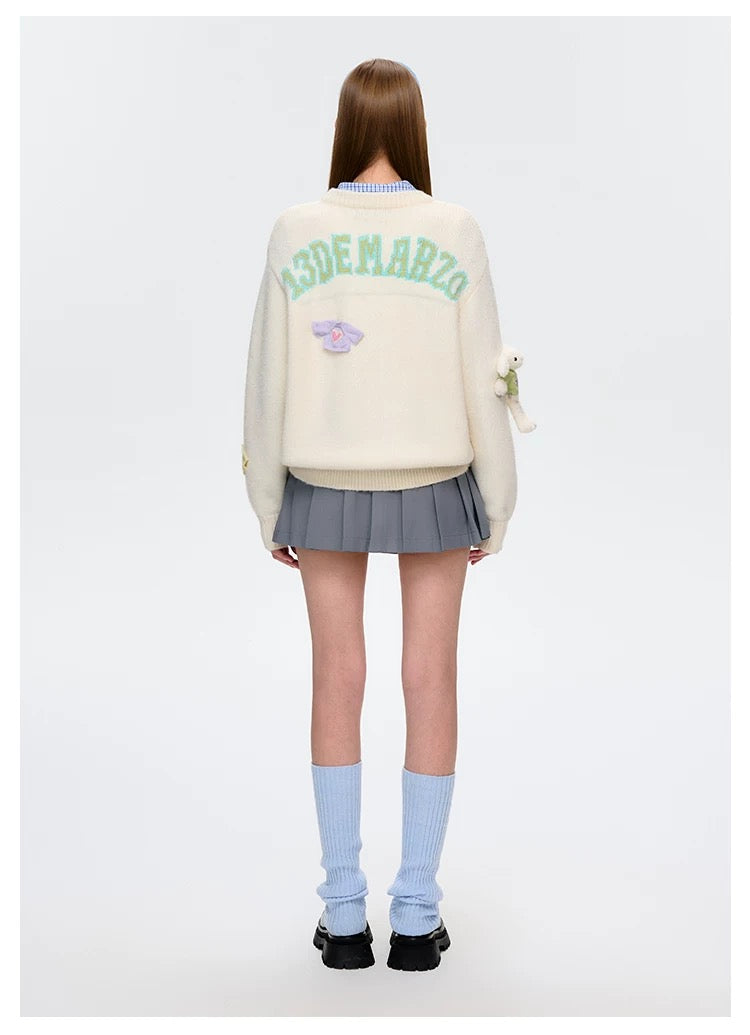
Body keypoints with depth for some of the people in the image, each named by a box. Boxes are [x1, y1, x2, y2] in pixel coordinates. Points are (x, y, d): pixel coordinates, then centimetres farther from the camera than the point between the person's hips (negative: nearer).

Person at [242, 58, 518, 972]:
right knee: (430, 680, 6)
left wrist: (269, 508, 7)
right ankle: (416, 914, 10)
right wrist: (495, 507, 5)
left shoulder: (296, 233, -5)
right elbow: (483, 378, -5)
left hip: (326, 483, 1)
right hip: (432, 480, 0)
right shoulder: (454, 232, -7)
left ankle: (343, 914, 11)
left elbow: (269, 380, -3)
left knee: (337, 680, 8)